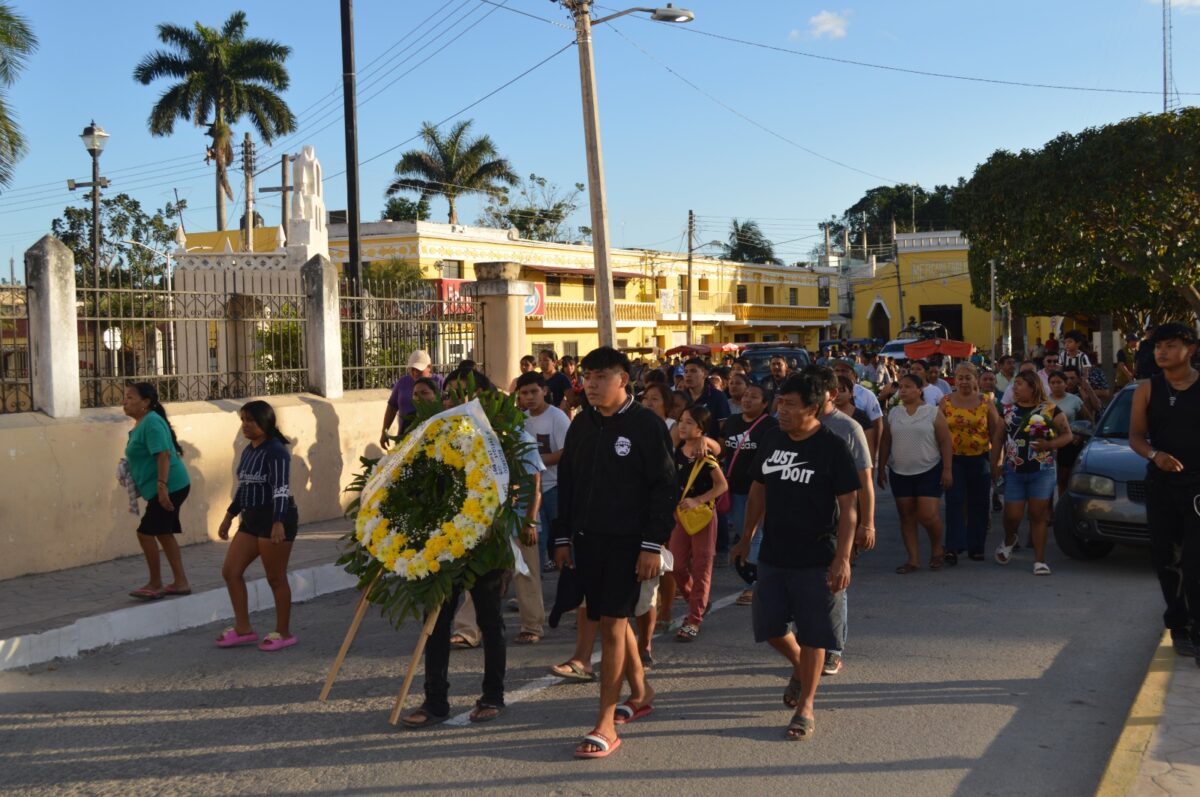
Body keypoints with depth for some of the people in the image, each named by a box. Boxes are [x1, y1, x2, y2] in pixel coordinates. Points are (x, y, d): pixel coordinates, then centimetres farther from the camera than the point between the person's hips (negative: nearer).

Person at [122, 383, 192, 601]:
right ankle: (181, 583, 20)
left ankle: (155, 585, 7)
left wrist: (162, 486, -31)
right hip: (168, 488, 10)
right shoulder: (141, 424, 14)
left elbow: (163, 455, -26)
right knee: (163, 533, 14)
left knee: (146, 533, -5)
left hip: (169, 487, -10)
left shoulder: (152, 423, -17)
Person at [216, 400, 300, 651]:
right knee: (230, 571, 7)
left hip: (276, 519, -9)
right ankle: (243, 629, 16)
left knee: (275, 578, -1)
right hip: (252, 519, 9)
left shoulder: (276, 451, -14)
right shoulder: (248, 451, 13)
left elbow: (281, 488, -23)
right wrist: (229, 516, 27)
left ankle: (283, 633, 12)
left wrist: (278, 523, -32)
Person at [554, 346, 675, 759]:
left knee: (612, 623, -7)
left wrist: (653, 545, -14)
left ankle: (606, 724, -1)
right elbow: (566, 483, 14)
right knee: (611, 619, 14)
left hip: (627, 541, -6)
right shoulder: (581, 424, 9)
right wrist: (562, 538, 11)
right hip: (587, 539, 6)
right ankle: (640, 689, 36)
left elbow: (663, 489, -10)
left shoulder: (647, 425, -8)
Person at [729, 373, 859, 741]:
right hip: (773, 554, 5)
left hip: (816, 559, -5)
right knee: (768, 625, 10)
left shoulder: (832, 448, -12)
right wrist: (746, 539, 16)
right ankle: (799, 666, 40)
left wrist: (842, 557, -17)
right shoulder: (771, 441, 4)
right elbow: (758, 491, 15)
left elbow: (848, 507, -11)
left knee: (811, 635, 2)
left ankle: (806, 706, 16)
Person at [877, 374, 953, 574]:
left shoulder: (932, 412, -3)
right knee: (906, 516, 5)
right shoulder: (893, 413, 6)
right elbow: (885, 443, 11)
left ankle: (936, 549, 17)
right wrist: (881, 469, 8)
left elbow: (945, 442, -4)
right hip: (900, 473, 4)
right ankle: (913, 560, 11)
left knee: (927, 515, -10)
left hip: (929, 471, -4)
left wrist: (947, 469, -9)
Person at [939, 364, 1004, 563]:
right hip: (953, 459, -1)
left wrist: (995, 462, -1)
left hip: (980, 459, 1)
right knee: (954, 503, -6)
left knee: (979, 505, 7)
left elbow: (997, 433, 4)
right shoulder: (946, 402, 3)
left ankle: (976, 547, 18)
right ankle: (953, 547, -6)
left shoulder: (986, 402, 4)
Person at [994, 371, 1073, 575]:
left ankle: (1039, 560, 5)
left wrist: (1050, 444, -16)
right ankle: (1008, 540, 34)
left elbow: (1067, 434, 2)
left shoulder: (1050, 410, 0)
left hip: (1042, 472, -2)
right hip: (1014, 472, 2)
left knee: (1038, 515, -1)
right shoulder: (1007, 410, 8)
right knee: (1012, 516, 2)